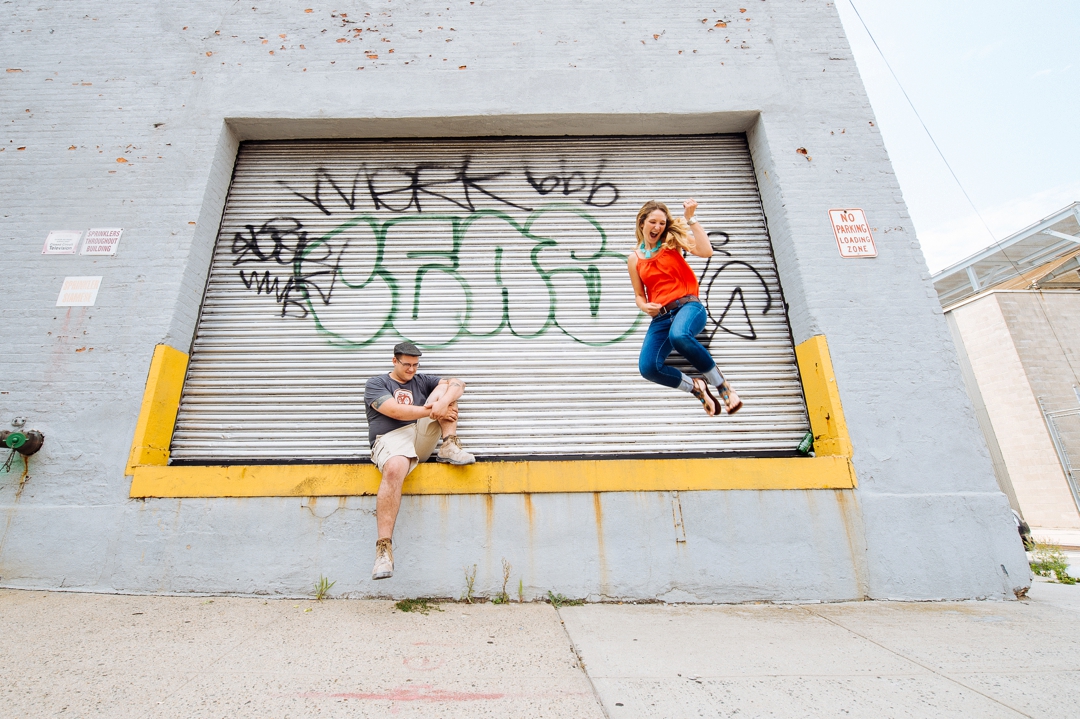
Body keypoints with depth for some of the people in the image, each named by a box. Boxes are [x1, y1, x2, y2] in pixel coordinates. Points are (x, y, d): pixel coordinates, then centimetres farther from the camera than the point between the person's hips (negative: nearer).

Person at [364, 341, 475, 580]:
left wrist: (443, 402, -19)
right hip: (392, 438, -4)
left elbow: (457, 383, 3)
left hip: (423, 436, 4)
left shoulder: (422, 381, 21)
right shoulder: (376, 384, 10)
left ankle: (450, 447, -15)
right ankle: (384, 545, -33)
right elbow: (395, 411, -10)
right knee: (394, 469, -39)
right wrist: (433, 411, -10)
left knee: (444, 389, -4)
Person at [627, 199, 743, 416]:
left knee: (679, 335, -41)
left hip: (688, 306, -2)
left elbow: (706, 251, -8)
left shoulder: (672, 241, 9)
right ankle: (696, 387, 2)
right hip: (660, 318, 3)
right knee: (647, 367, -25)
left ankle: (722, 385, -19)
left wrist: (690, 219, -7)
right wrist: (644, 306, -4)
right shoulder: (634, 259, 14)